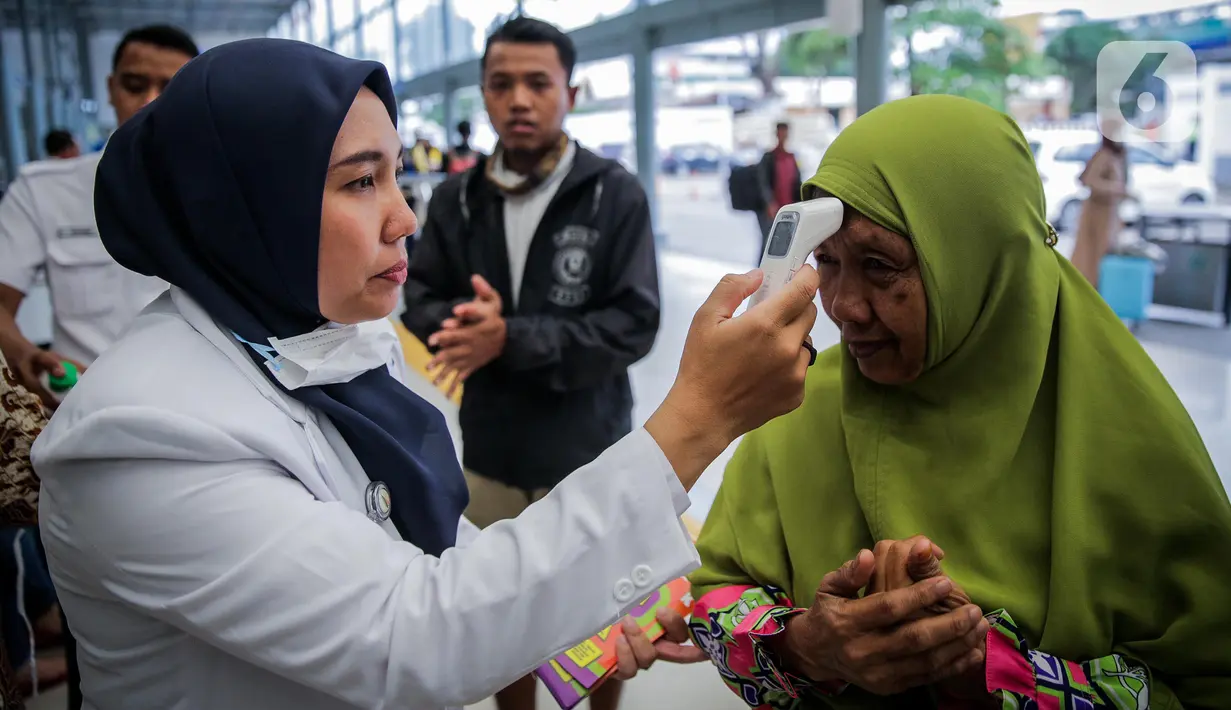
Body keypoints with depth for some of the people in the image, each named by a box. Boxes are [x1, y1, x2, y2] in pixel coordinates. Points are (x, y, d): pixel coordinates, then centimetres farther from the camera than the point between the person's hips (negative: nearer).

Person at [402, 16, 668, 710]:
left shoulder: (617, 194, -13)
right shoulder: (457, 197, -3)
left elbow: (635, 324, -17)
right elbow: (421, 298, 3)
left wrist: (513, 338, -27)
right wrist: (463, 324, -21)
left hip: (588, 446, -3)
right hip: (492, 444, 3)